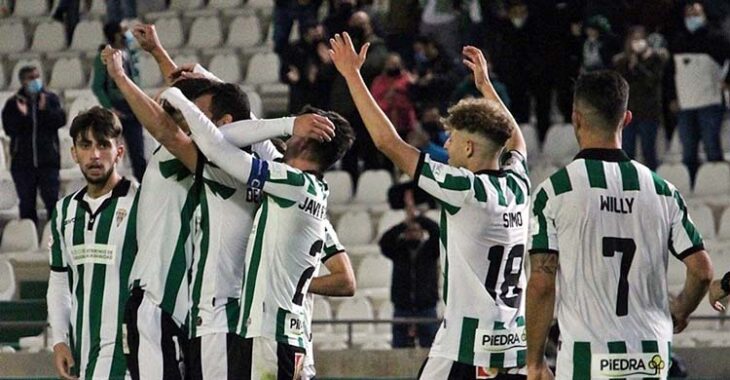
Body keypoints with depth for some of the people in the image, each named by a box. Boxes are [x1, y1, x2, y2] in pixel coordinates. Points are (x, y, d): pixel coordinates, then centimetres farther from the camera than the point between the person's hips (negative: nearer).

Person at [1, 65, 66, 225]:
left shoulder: (50, 99, 4)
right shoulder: (13, 103, 2)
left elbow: (61, 120, -7)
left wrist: (45, 110, -22)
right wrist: (21, 115, -21)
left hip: (48, 160, 0)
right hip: (22, 163, 0)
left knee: (52, 200, -3)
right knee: (27, 203, 6)